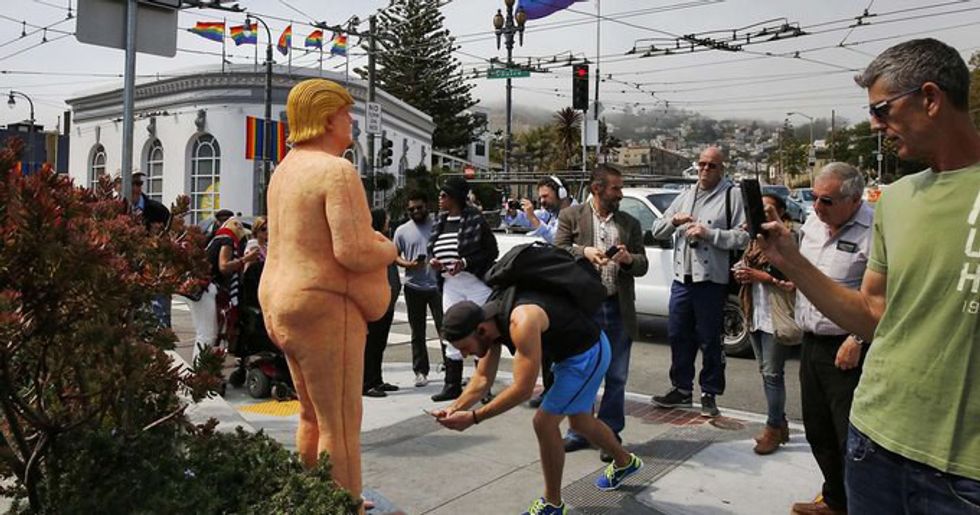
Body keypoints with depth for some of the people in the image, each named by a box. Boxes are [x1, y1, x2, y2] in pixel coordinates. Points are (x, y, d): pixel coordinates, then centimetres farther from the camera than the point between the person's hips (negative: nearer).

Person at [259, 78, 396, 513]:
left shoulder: (288, 168, 13)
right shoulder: (337, 171, -16)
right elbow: (352, 251, -25)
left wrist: (369, 236, 9)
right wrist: (388, 251, -5)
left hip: (287, 303, 10)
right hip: (325, 308, -10)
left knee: (312, 416, 21)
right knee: (339, 423, -1)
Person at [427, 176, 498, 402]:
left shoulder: (475, 219, -10)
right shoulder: (441, 222, 9)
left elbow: (491, 251, -10)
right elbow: (430, 248, 20)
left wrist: (466, 262, -21)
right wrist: (432, 260, -2)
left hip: (476, 283, -6)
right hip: (450, 284, 6)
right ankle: (452, 385, 19)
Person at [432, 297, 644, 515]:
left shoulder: (522, 322, -37)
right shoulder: (488, 321, -10)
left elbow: (523, 389, -36)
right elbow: (483, 378, -4)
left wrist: (473, 417, -34)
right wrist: (455, 408, -19)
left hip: (589, 352, -9)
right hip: (572, 350, 9)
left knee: (544, 422, -9)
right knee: (579, 420, 25)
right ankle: (625, 462, 52)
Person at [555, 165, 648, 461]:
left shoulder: (630, 224, 11)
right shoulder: (571, 216, 4)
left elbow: (643, 265, 9)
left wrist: (629, 259, -13)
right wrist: (584, 252, -20)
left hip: (618, 308, 2)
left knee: (616, 377, 8)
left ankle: (610, 434, 22)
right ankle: (579, 432, 25)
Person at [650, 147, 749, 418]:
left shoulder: (733, 195, -2)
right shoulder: (685, 196, 16)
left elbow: (743, 237, -12)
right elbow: (657, 230, 15)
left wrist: (708, 233, -17)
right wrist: (674, 220, -4)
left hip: (711, 281, -6)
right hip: (682, 278, 6)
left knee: (710, 341, 4)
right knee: (678, 336, 13)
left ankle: (710, 394, 18)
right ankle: (681, 389, 27)